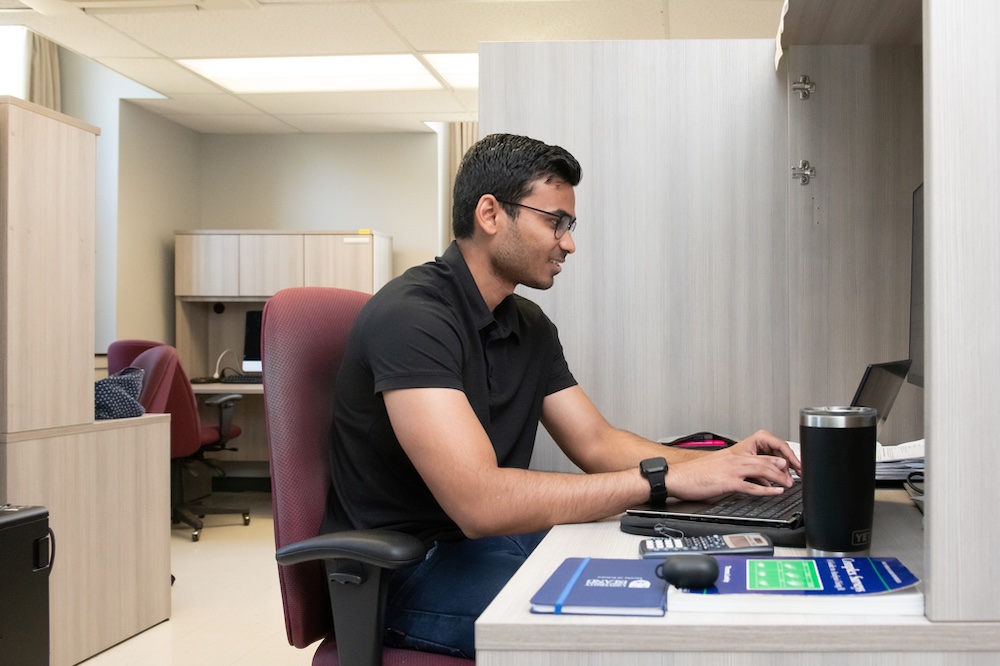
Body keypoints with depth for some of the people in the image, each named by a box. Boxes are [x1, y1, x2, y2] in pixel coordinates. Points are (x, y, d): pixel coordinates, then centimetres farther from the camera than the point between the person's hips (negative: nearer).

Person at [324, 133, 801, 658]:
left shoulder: (529, 325, 9)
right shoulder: (411, 317, -22)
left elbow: (597, 443, 11)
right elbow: (480, 502, -30)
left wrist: (727, 462, -6)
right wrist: (664, 478, -27)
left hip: (495, 539, 8)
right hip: (403, 571, -8)